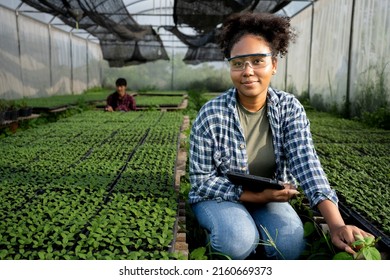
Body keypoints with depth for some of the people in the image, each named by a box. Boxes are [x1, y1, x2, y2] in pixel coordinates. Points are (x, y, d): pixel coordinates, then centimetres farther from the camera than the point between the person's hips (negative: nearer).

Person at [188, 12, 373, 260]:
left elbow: (307, 163, -22)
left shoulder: (290, 109, -10)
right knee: (239, 239, -32)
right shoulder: (211, 115, -19)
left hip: (269, 197, 2)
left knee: (290, 242, -26)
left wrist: (337, 224, -36)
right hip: (219, 197, -2)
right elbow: (201, 180, -14)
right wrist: (256, 195, -24)